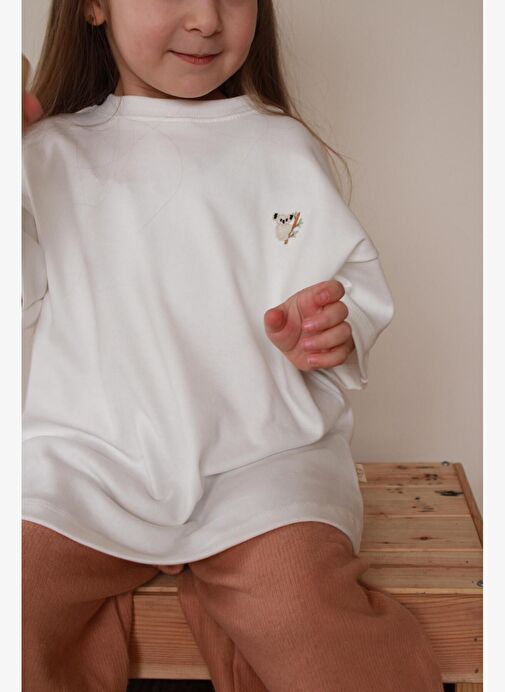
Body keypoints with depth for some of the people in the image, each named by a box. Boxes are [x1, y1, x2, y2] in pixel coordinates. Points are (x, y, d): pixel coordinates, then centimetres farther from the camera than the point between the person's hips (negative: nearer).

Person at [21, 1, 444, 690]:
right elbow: (22, 294, 4)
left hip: (261, 452, -1)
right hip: (89, 453, 2)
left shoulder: (283, 145, 11)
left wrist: (333, 328, -11)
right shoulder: (50, 152, 9)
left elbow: (357, 275, 12)